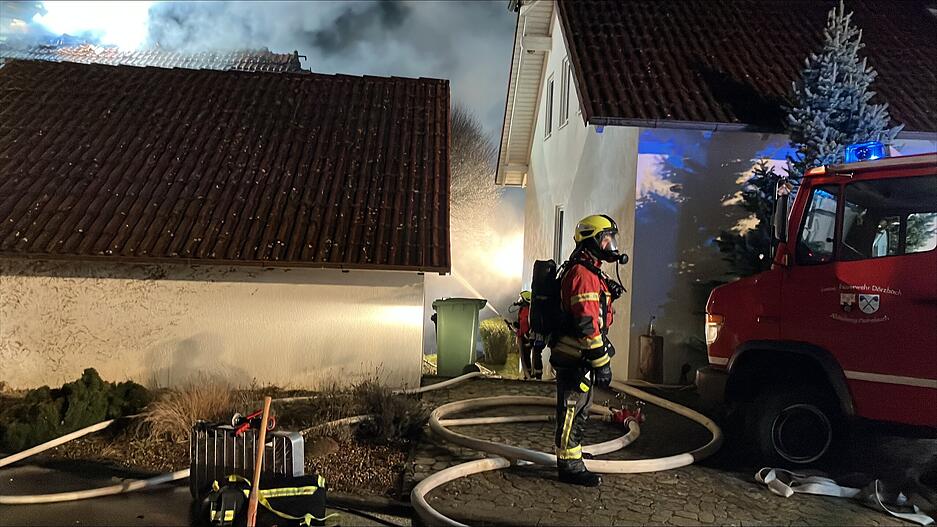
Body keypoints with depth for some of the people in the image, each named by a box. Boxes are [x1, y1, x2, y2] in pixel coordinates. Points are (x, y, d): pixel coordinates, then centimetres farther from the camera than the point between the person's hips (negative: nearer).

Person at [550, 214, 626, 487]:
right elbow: (587, 324, -25)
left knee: (579, 408, 22)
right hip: (575, 358, -11)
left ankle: (572, 452, 38)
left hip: (578, 357, 11)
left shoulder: (590, 272, 16)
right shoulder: (583, 274, -20)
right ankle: (570, 466, 4)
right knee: (572, 409, -3)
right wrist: (602, 362, -24)